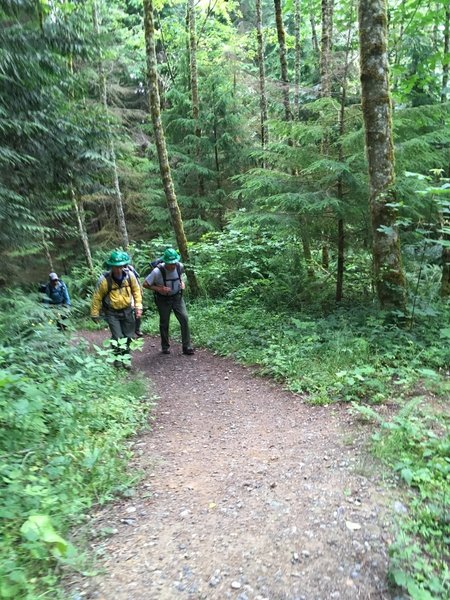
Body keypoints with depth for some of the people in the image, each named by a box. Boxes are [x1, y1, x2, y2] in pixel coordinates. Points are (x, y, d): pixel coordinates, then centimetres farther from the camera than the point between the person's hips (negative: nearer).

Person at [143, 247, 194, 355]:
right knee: (164, 323, 9)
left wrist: (182, 282, -5)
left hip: (177, 297, 3)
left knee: (184, 318, -9)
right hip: (163, 299, -2)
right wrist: (159, 289, -26)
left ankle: (186, 346, 1)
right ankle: (165, 346, 29)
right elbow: (145, 284, -16)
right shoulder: (157, 271, -25)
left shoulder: (180, 266, -12)